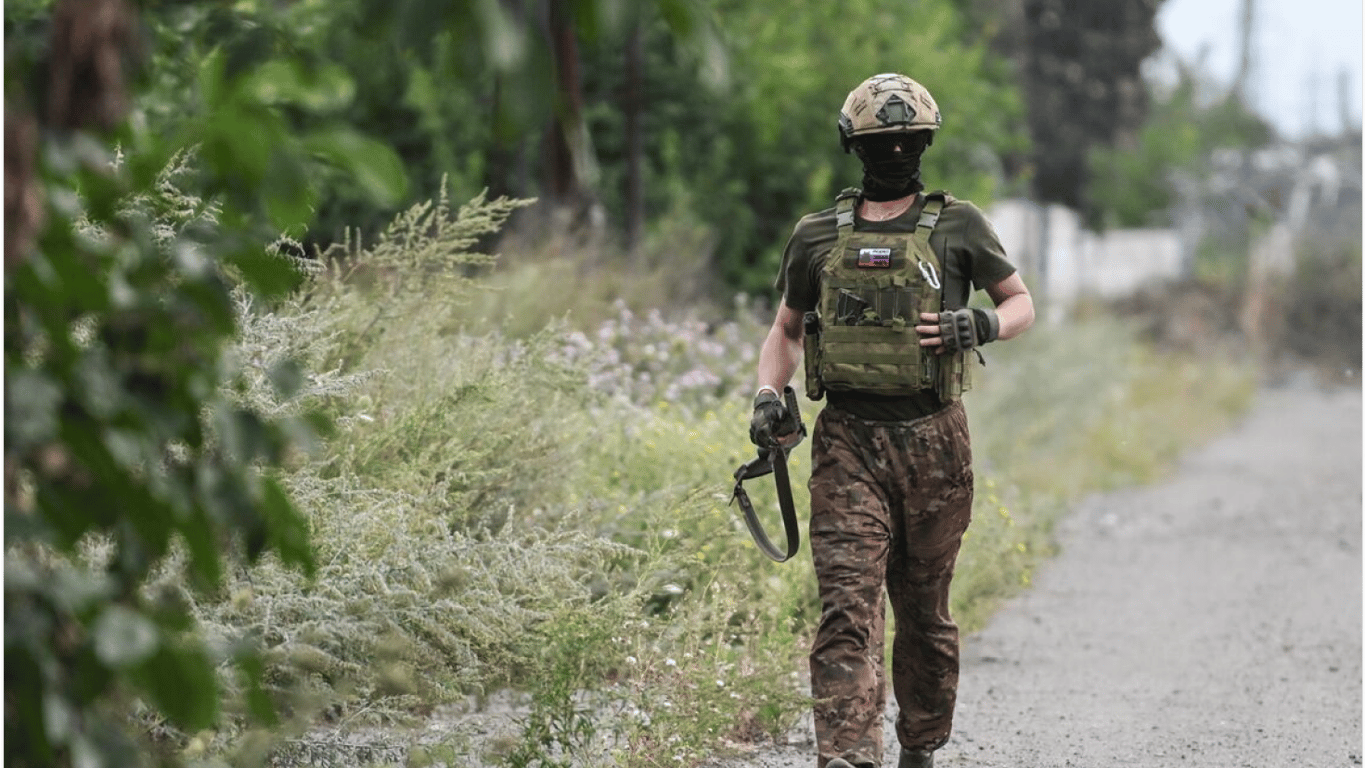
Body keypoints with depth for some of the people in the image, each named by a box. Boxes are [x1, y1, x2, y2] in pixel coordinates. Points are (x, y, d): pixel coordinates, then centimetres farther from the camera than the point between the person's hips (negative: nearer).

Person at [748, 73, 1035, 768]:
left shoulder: (958, 226, 4)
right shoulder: (817, 237, 9)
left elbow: (1021, 304, 13)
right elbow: (786, 330, 20)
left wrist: (980, 326, -8)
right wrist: (767, 395, 2)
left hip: (933, 445, 0)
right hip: (848, 443, 0)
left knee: (924, 610, 11)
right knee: (847, 605, -13)